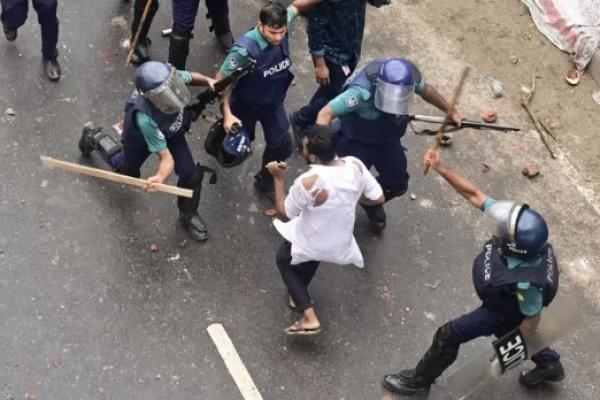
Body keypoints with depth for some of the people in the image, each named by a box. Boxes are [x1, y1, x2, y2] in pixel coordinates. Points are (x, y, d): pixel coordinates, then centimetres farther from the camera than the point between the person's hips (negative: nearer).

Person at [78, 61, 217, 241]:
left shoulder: (171, 78, -38)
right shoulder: (145, 118, -49)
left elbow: (190, 77, -9)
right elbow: (166, 159, -44)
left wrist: (208, 80, -24)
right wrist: (159, 177, -62)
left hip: (172, 131, 3)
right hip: (141, 136, -3)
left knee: (190, 174, -6)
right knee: (127, 171, 25)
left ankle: (188, 215, 25)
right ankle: (94, 138, 52)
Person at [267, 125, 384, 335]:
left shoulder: (308, 182, -34)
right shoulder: (356, 165, -20)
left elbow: (284, 211, -16)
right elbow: (378, 198, -6)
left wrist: (279, 178, -9)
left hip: (309, 244, -5)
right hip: (340, 244, 5)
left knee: (284, 259, 26)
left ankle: (310, 319, 13)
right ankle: (298, 295, 54)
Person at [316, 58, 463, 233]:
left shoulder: (410, 76, -22)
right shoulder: (362, 91, -40)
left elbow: (425, 89, 2)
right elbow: (326, 113, -37)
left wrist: (450, 111, 14)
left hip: (388, 140, 6)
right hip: (356, 143, -5)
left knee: (398, 183, 14)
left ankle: (372, 204, 47)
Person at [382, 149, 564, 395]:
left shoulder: (525, 283, -46)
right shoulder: (516, 226, -32)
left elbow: (532, 320, -27)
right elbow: (474, 194, -26)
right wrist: (440, 168, -34)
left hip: (504, 311, -7)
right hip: (507, 298, 7)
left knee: (449, 335, 5)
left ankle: (420, 379, 31)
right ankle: (550, 365, 59)